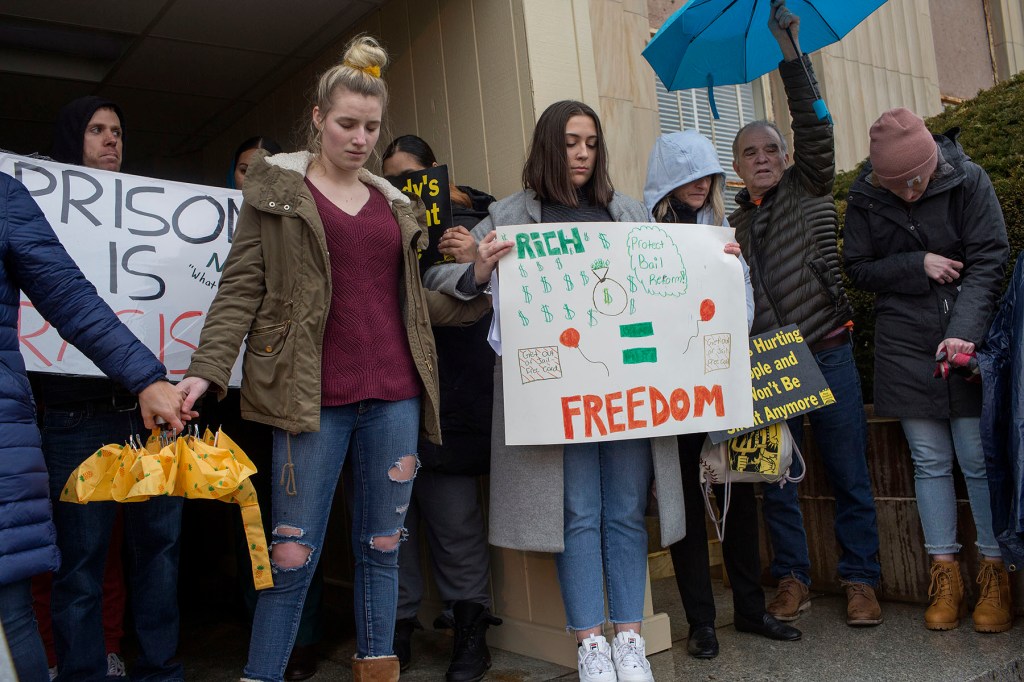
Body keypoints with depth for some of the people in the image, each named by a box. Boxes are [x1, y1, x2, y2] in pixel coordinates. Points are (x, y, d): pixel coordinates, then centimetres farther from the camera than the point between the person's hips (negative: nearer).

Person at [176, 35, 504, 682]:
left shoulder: (393, 203, 16)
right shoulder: (276, 188, 5)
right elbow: (242, 288, -2)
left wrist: (477, 276, 5)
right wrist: (207, 369, -12)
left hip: (394, 394, 4)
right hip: (314, 397, -4)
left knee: (383, 546, 10)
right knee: (293, 554, -1)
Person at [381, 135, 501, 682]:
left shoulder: (466, 223, 4)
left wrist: (474, 266, -20)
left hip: (449, 391, -3)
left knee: (453, 513, 2)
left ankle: (469, 626, 17)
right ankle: (398, 625, 23)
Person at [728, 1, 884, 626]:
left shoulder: (810, 190, 7)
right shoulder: (732, 227, 13)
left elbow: (814, 124, -8)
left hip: (827, 355, -2)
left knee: (850, 475, 3)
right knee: (776, 478, 6)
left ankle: (861, 580, 16)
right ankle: (794, 578, 20)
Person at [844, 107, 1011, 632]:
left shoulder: (968, 180, -7)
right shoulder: (865, 196, 0)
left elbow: (988, 260, -11)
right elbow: (857, 270, 4)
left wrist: (966, 331, -22)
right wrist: (917, 265, -12)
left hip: (969, 340, -2)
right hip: (905, 345, 2)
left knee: (978, 458, -1)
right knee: (929, 459, 6)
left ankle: (994, 574, 13)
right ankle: (944, 574, 17)